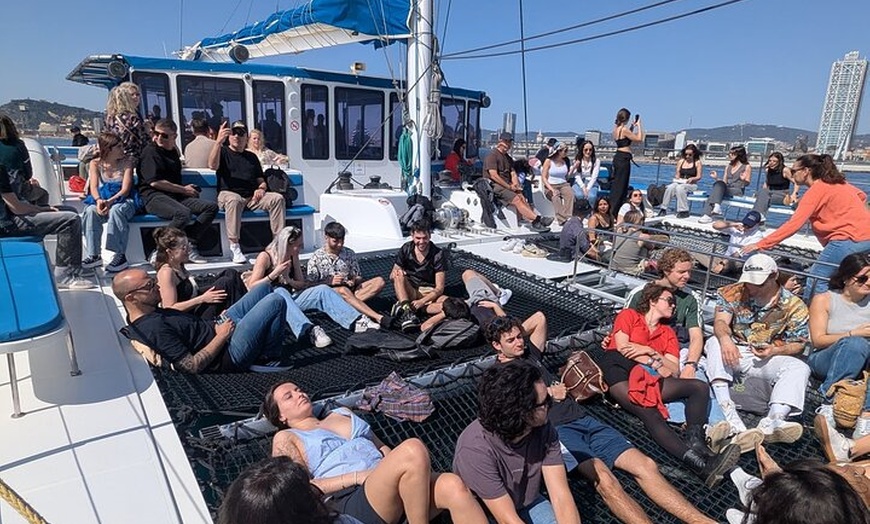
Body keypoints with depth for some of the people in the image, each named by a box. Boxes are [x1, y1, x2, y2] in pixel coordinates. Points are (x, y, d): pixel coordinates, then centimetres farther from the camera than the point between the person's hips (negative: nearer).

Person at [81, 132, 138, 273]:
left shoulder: (126, 162, 1)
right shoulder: (95, 163, 7)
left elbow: (125, 189, -7)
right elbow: (93, 187, -3)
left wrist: (110, 201, -25)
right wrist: (99, 200, -26)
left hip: (123, 200, -2)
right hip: (102, 200, 2)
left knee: (116, 210, -37)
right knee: (90, 211, -31)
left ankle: (121, 255, -34)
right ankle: (93, 255, -25)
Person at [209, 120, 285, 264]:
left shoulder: (252, 157, 25)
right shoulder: (223, 152, 12)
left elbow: (261, 180, 24)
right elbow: (213, 165, -11)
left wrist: (261, 188, -1)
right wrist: (219, 141, -21)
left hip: (252, 197, 4)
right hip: (229, 194, -4)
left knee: (278, 198, -20)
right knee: (234, 200, -39)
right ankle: (234, 246, -38)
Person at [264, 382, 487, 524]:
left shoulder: (341, 413, 28)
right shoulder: (285, 438, 14)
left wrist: (397, 467, 3)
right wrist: (358, 476, -12)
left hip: (390, 487, 5)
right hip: (351, 503, -5)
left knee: (453, 486, -26)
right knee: (413, 449, -32)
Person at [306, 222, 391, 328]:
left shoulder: (349, 254, 12)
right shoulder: (316, 258, 2)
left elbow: (358, 277, 17)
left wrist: (354, 281, -7)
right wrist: (329, 281, -17)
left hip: (349, 289, 5)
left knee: (379, 281, -15)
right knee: (343, 290, -41)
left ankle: (351, 303, -35)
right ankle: (378, 318, -52)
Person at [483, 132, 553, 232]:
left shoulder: (508, 158, 23)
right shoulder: (492, 156, -5)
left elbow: (513, 173, 16)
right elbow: (494, 175, -15)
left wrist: (515, 184, -6)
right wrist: (509, 187, -14)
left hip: (507, 186, 8)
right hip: (495, 186, -8)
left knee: (522, 197, -18)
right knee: (516, 199, -26)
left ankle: (536, 223, -34)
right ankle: (537, 219, -36)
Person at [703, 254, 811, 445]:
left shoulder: (794, 306, 1)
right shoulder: (733, 293, 1)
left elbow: (798, 344, 2)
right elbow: (720, 321, -14)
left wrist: (775, 350, -20)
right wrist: (725, 338, -38)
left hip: (770, 359, 1)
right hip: (735, 354, 0)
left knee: (800, 368, -27)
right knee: (715, 342, -31)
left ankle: (772, 421, -48)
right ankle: (729, 416, -44)